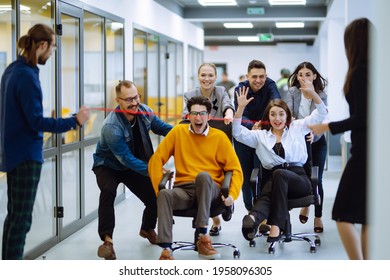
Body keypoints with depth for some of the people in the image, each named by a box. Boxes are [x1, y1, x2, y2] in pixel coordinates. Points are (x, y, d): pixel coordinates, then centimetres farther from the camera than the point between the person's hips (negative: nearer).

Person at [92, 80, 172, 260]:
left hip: (134, 166, 6)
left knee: (155, 198, -2)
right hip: (108, 166, -6)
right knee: (108, 191, -37)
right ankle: (107, 240, -29)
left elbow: (162, 127, 2)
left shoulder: (144, 111, -15)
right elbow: (127, 159, -32)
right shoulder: (111, 127, -33)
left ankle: (147, 229, 32)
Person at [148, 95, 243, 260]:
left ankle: (202, 236, -33)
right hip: (183, 190, 1)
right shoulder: (178, 132, 10)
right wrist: (159, 188, -6)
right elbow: (156, 160, 8)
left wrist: (232, 194, -11)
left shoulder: (219, 136, 7)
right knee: (164, 195, -33)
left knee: (203, 176, -36)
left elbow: (235, 169, 6)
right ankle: (166, 249, -38)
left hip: (210, 190, -1)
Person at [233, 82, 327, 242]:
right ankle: (253, 219, -70)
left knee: (279, 174, -38)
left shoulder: (297, 127, 22)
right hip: (275, 179, 1)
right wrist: (240, 108, 2)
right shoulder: (260, 136, 25)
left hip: (298, 178, -1)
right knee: (267, 193, -37)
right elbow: (238, 133, 13)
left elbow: (320, 114, 17)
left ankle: (276, 226, -49)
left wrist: (313, 94, 0)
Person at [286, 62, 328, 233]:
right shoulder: (293, 92, -7)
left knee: (316, 179, -1)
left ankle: (318, 217, 15)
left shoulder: (321, 96, -9)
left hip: (316, 142, -1)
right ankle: (305, 204, 36)